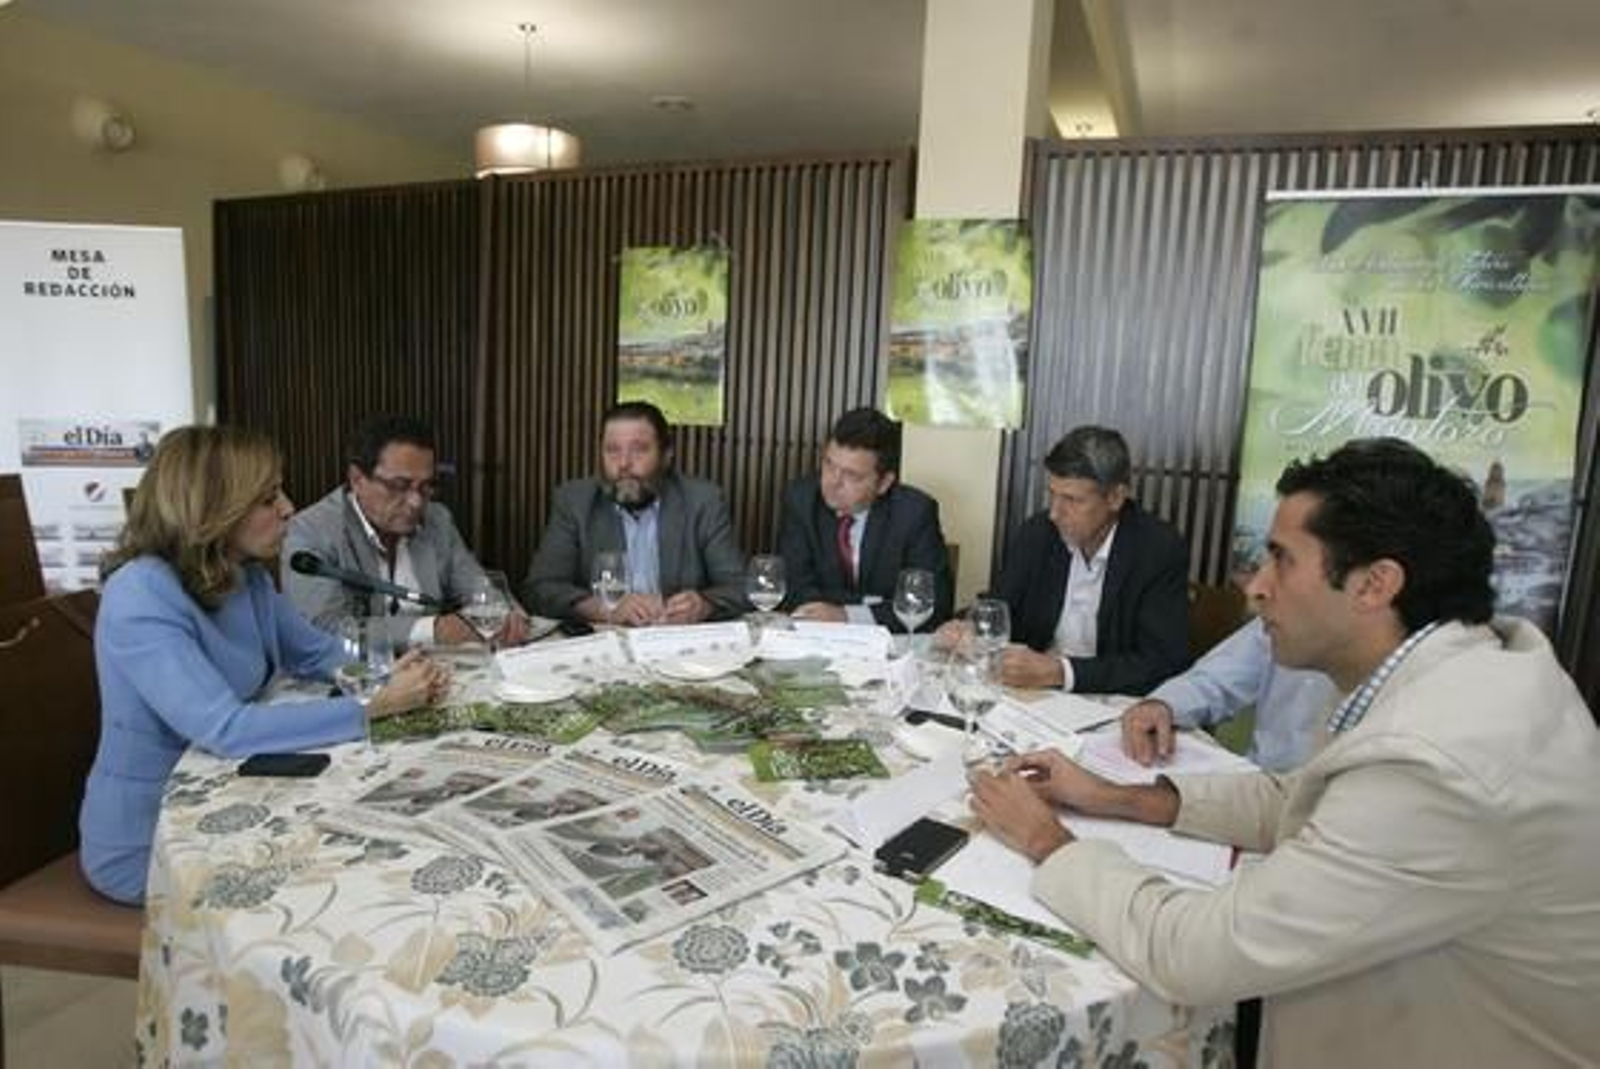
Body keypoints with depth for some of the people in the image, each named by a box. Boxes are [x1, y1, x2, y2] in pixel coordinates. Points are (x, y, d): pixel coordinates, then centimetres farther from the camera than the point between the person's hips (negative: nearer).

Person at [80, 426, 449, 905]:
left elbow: (319, 651, 6)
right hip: (148, 843, -7)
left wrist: (390, 674, -16)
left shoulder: (246, 576, -2)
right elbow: (227, 729, -35)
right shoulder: (141, 596, -27)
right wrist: (376, 706, -33)